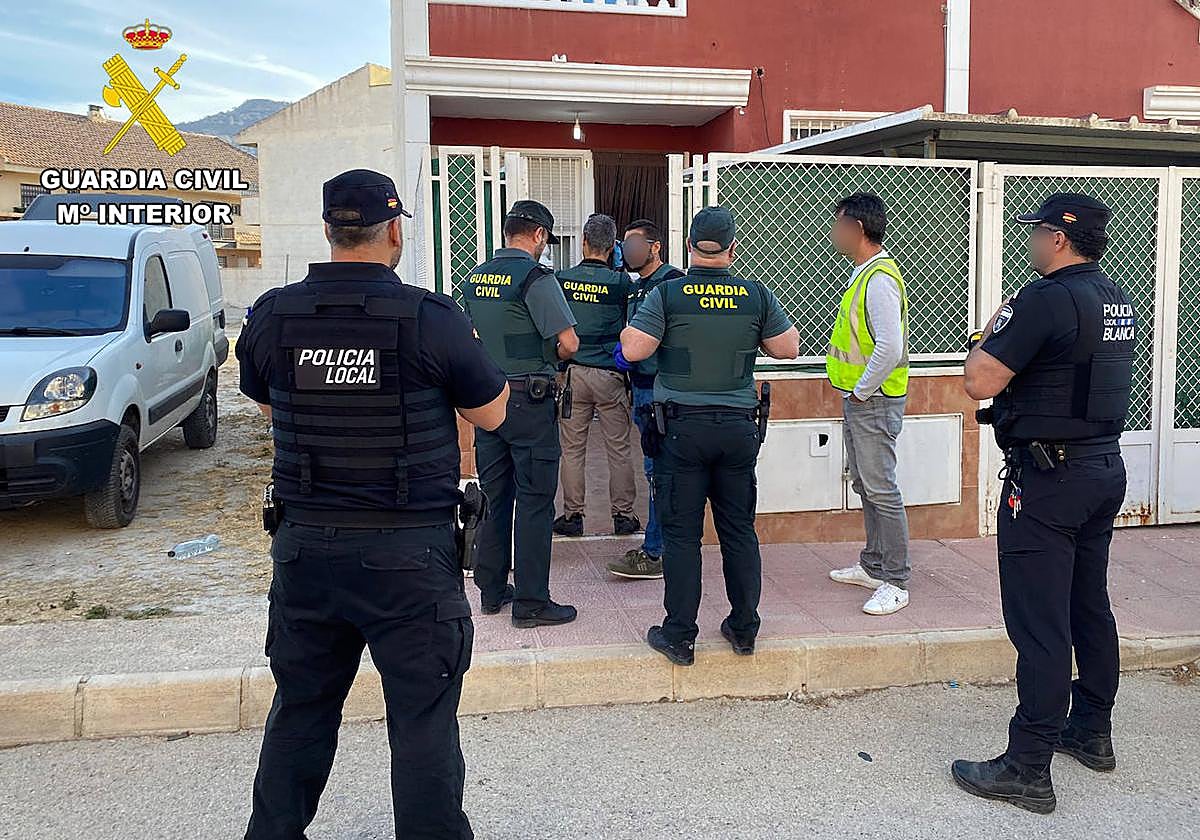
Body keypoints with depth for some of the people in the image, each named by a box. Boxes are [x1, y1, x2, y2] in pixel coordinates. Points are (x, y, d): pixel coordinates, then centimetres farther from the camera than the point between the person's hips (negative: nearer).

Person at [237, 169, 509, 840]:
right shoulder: (432, 318, -13)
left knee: (300, 707, 20)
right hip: (409, 554, -4)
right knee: (423, 717, 6)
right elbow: (491, 413, -1)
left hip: (305, 547, 5)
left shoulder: (272, 315, -1)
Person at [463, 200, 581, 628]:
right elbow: (569, 342, -15)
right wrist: (549, 360, 4)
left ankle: (491, 590, 23)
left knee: (494, 496, 14)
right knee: (534, 500, 0)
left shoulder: (474, 278, 9)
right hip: (529, 400, -7)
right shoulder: (535, 277, -12)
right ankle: (531, 602, 4)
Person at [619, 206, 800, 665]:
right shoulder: (757, 296, 0)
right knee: (739, 529, 12)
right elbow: (789, 348, 7)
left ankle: (679, 636, 9)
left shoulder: (666, 295, -7)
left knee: (681, 533, 3)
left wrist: (627, 329, 9)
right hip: (739, 426, 3)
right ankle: (744, 628, 21)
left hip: (682, 427, -2)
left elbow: (633, 349, -11)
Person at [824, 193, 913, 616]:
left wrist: (861, 392, -16)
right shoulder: (863, 274, 13)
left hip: (874, 401, -11)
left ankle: (895, 583, 2)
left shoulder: (880, 279, -19)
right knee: (865, 485, 18)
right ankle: (873, 566, 30)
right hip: (857, 399, 11)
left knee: (882, 490, -5)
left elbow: (889, 349, -27)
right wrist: (854, 394, 16)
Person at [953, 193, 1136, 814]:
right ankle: (1091, 732, 34)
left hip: (1048, 478, -9)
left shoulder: (1046, 299, -19)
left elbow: (978, 381, -20)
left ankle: (1028, 769, 0)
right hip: (1106, 467, 9)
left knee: (1038, 623, -6)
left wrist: (992, 328, -3)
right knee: (1090, 606, 20)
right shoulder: (1117, 299, 10)